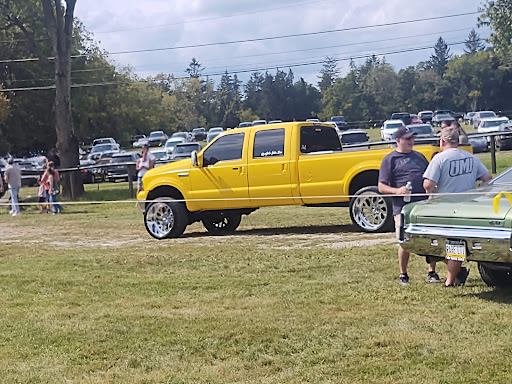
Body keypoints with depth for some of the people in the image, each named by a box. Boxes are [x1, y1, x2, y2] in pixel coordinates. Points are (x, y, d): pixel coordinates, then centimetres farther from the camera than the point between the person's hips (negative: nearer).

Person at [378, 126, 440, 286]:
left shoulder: (419, 156, 20)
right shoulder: (390, 159, 5)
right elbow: (382, 187, -1)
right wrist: (397, 191, -19)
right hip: (403, 208, -4)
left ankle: (432, 272, 15)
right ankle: (403, 275, 14)